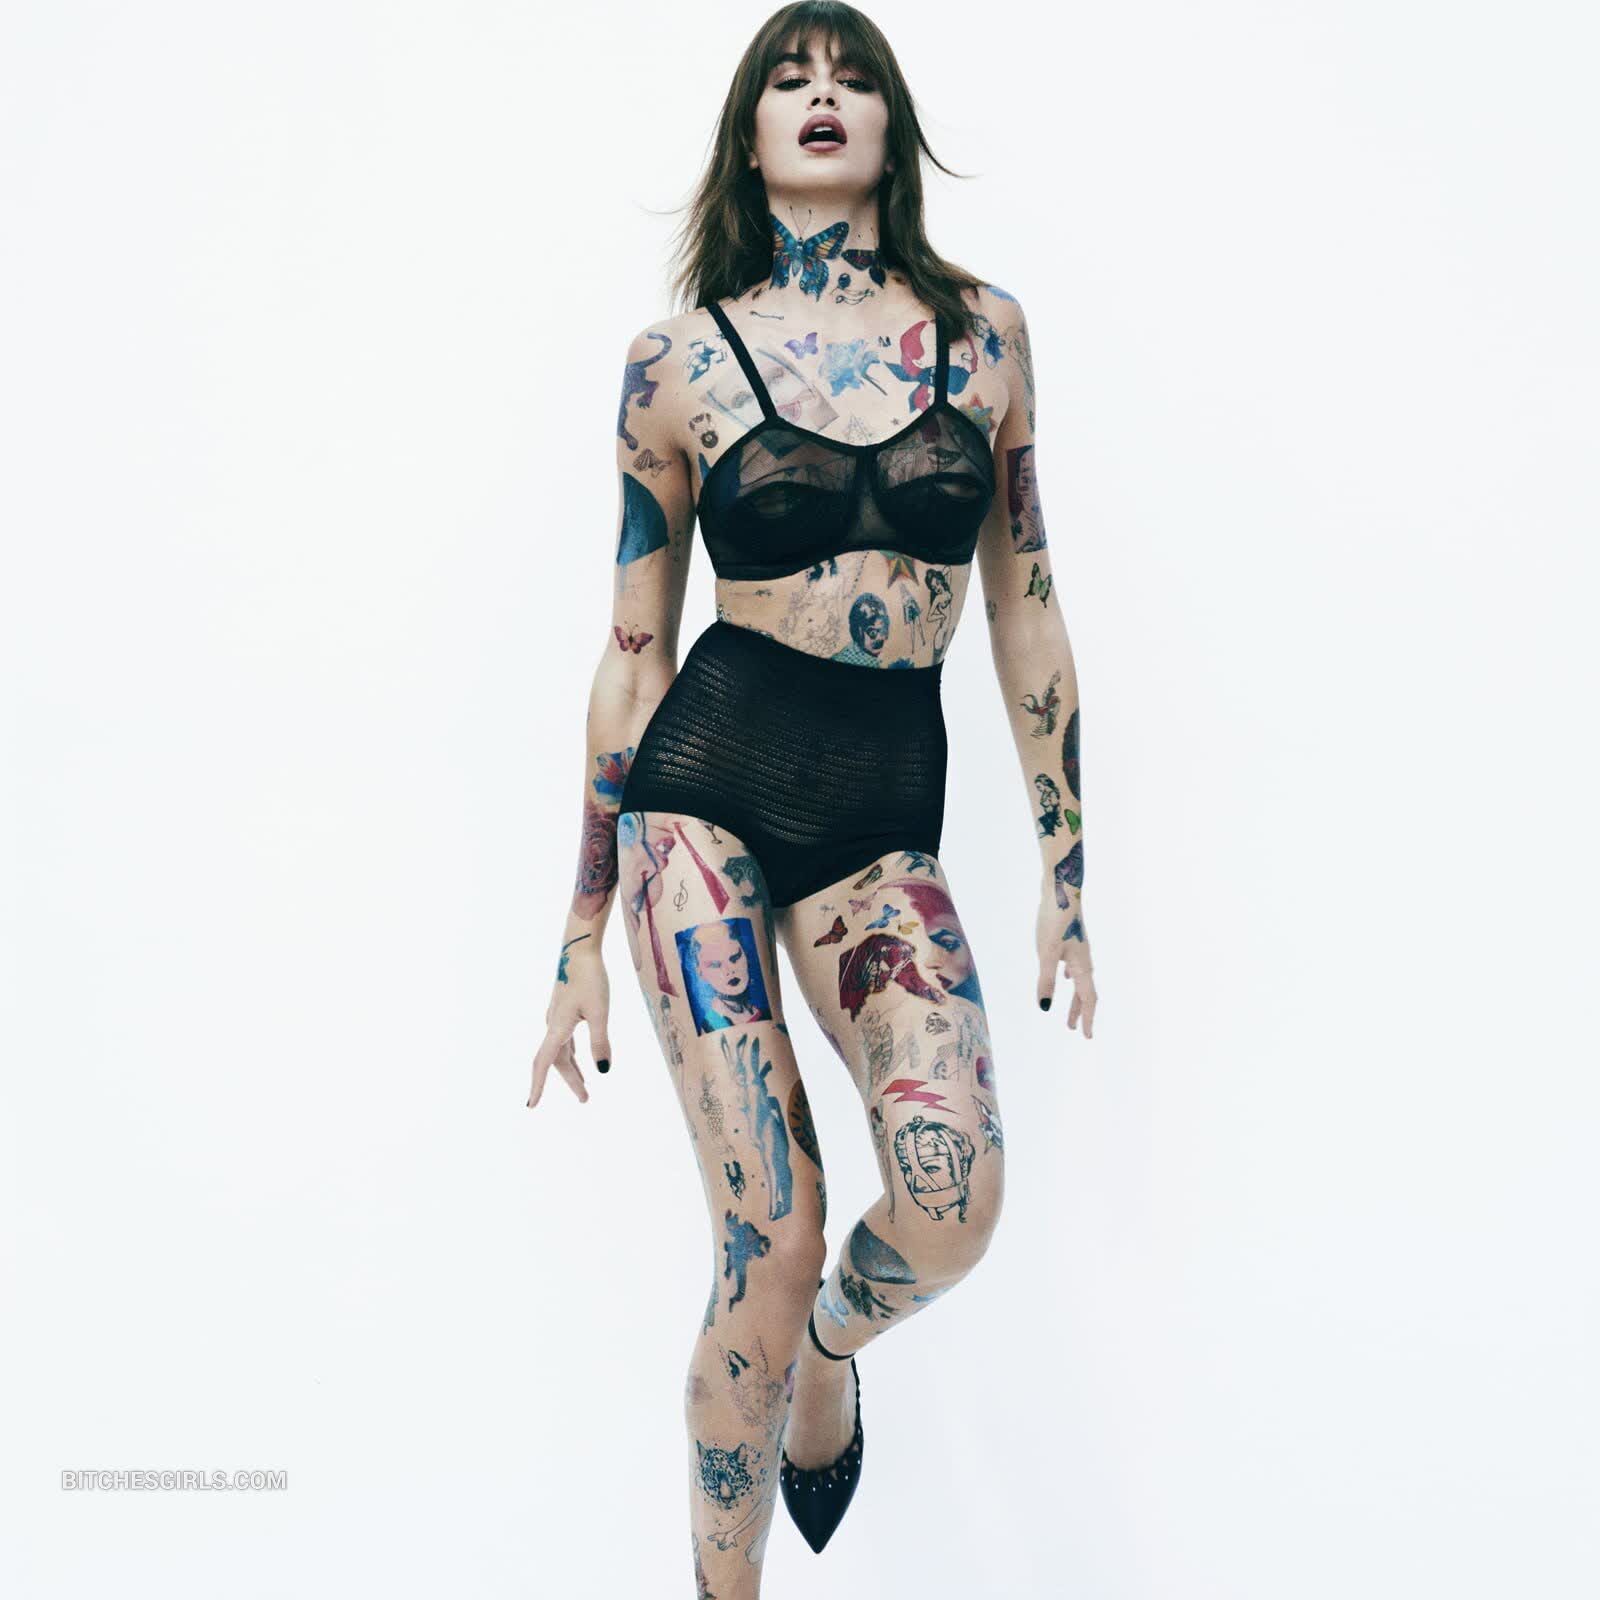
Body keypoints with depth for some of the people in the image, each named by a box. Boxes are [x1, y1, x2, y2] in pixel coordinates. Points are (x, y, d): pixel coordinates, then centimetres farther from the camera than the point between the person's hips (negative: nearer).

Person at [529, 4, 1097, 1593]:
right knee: (771, 1240, -9)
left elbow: (1026, 608, 11)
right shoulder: (681, 362, 3)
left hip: (883, 817, 2)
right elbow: (633, 646, 6)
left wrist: (1064, 865, 9)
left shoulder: (987, 332, 8)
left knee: (953, 1191, -19)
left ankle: (832, 1346, 18)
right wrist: (582, 935, 6)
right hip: (704, 783, -1)